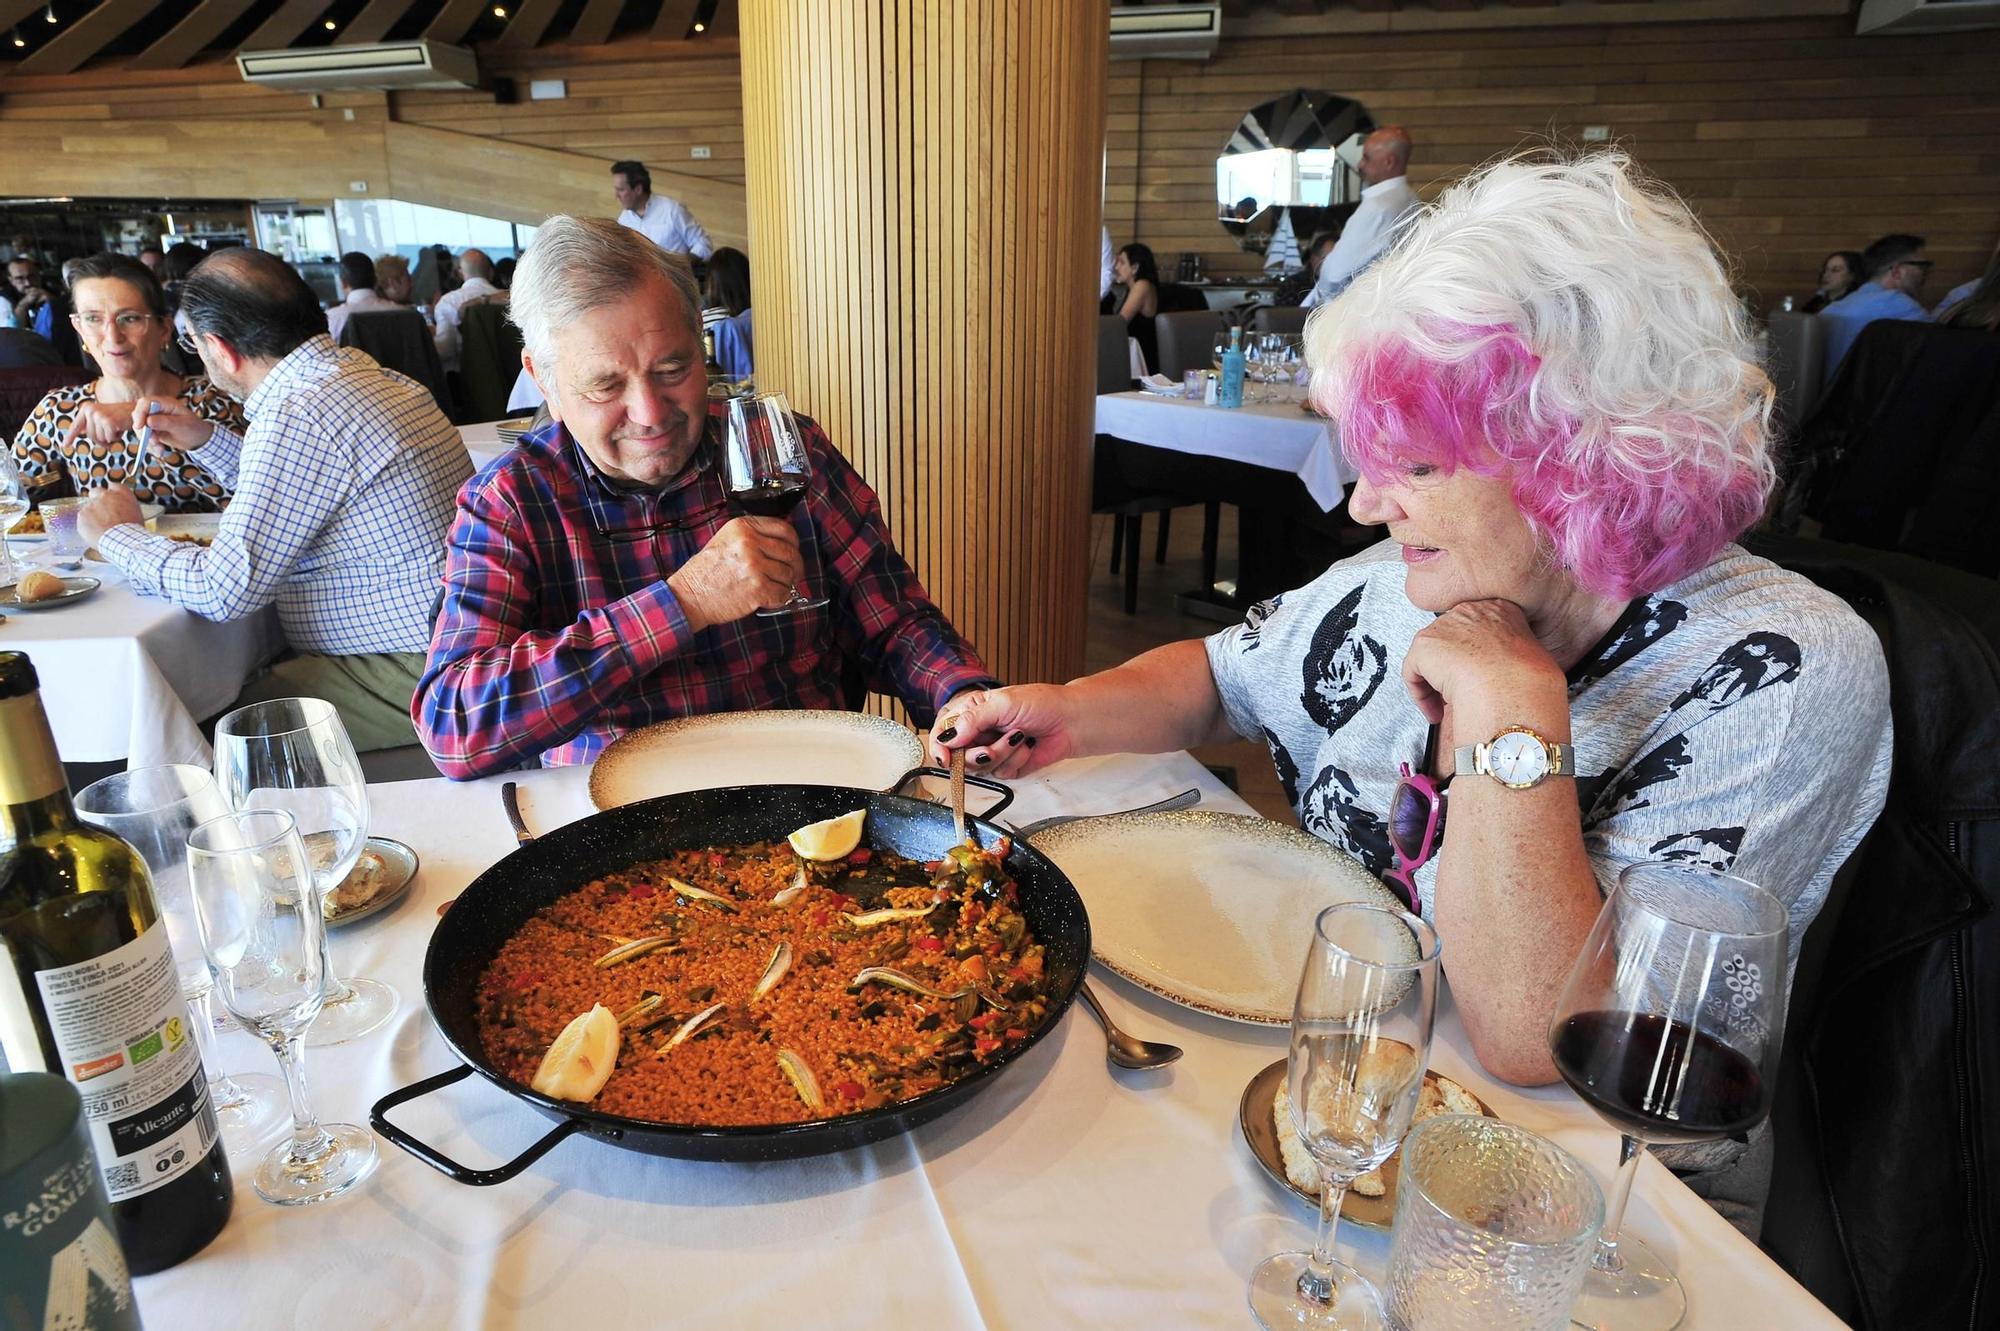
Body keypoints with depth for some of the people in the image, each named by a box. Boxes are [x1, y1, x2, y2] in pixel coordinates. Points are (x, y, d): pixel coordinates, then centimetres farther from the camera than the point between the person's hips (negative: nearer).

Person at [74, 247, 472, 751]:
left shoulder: (295, 418, -20)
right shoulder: (362, 370, 11)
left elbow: (223, 590, -19)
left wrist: (119, 535, -1)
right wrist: (206, 439, 24)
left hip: (417, 673, -10)